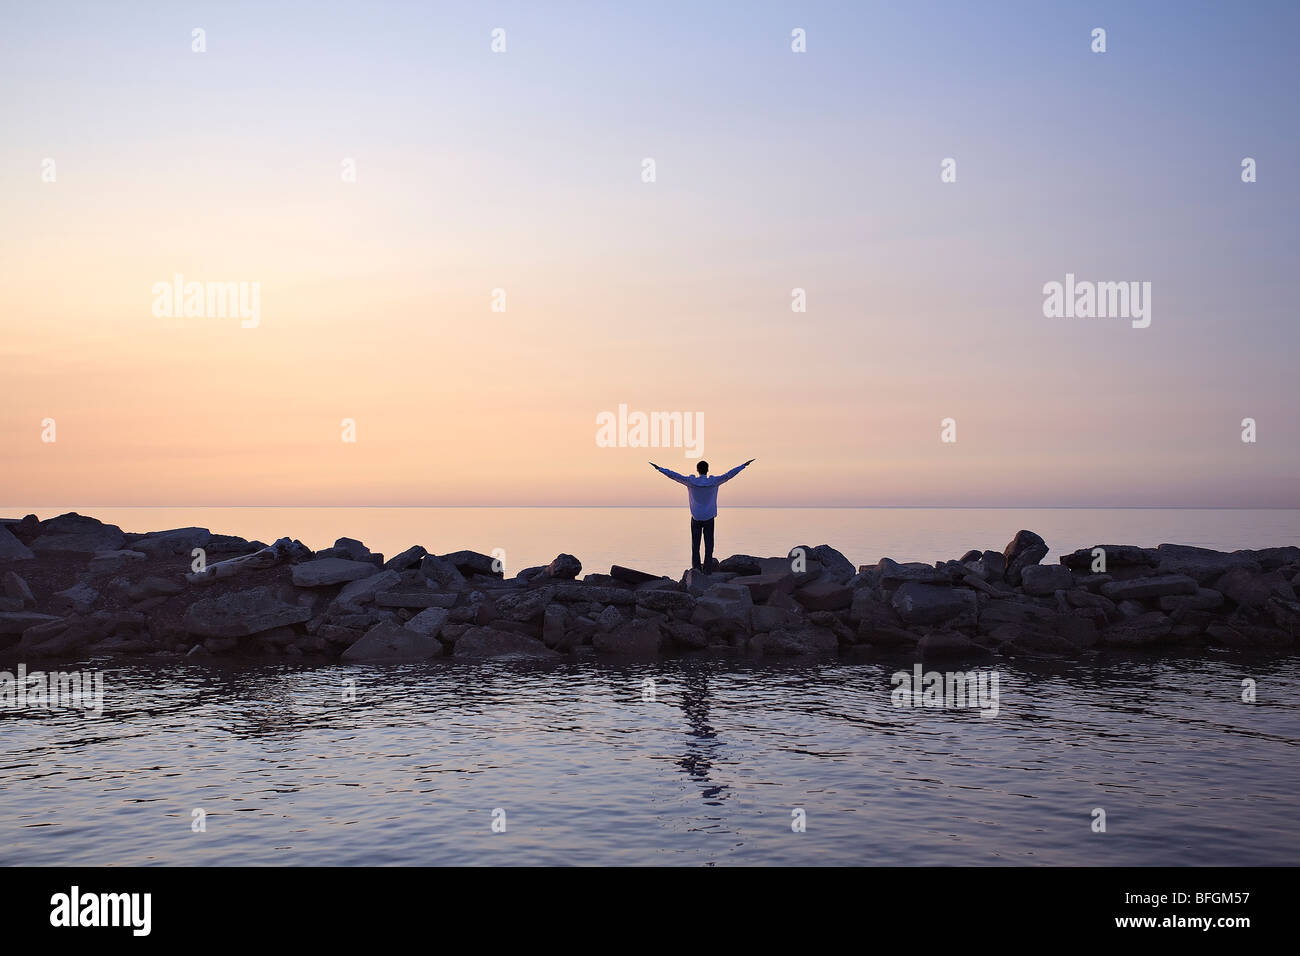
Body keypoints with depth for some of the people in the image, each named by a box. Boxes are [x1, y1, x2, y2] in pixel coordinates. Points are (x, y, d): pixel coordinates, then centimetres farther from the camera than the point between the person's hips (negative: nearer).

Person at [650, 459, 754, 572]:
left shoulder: (691, 481, -7)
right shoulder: (713, 481, -7)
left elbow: (674, 475, -4)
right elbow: (729, 474, -2)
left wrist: (659, 468, 4)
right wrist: (744, 465, 6)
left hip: (696, 518, 0)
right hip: (709, 517, 0)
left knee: (695, 545, 6)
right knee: (709, 545, 4)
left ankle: (696, 568, 3)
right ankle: (708, 569, 1)